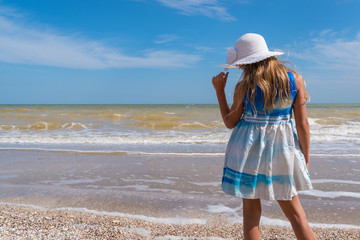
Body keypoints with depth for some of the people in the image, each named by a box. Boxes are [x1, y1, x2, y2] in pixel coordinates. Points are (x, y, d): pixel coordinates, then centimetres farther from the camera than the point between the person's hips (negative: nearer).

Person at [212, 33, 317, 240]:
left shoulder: (243, 87, -10)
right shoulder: (295, 79, -3)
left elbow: (230, 122, 1)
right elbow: (303, 124, -3)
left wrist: (219, 90, 7)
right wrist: (305, 159, 6)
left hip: (249, 151, -2)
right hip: (283, 151, 3)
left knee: (251, 211, 11)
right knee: (295, 212, 15)